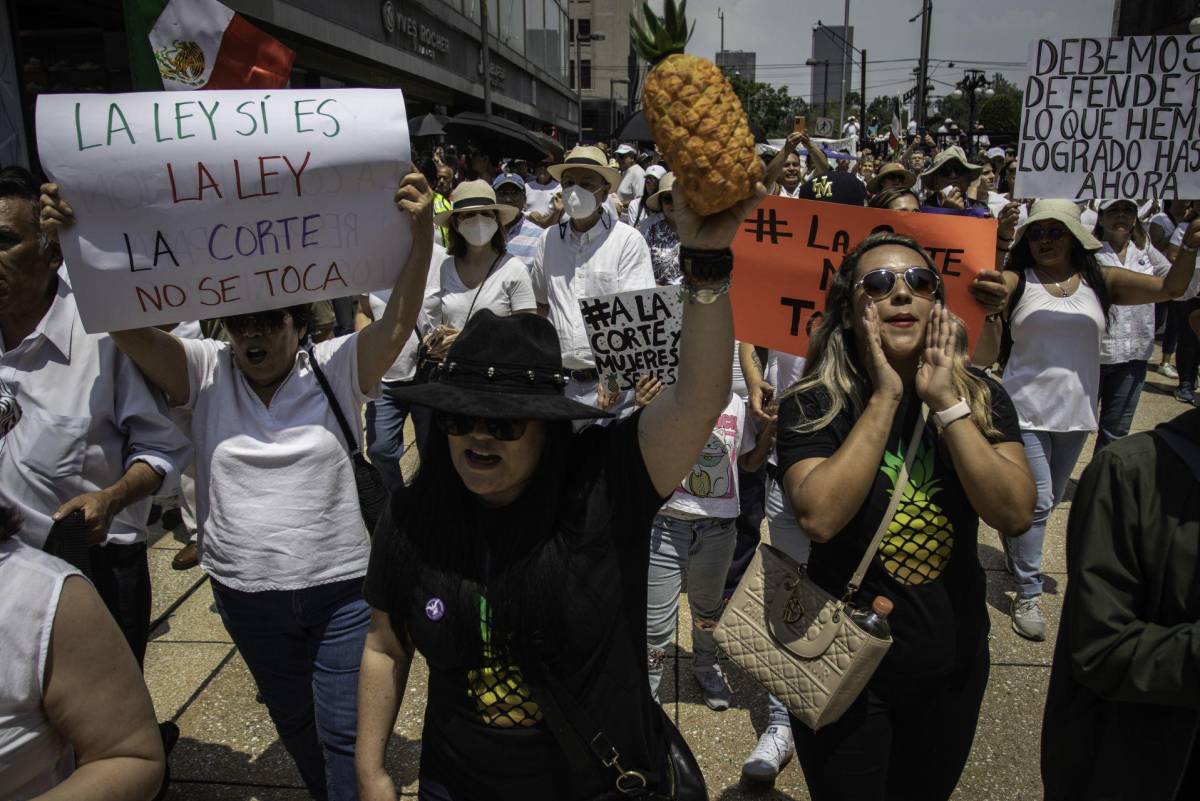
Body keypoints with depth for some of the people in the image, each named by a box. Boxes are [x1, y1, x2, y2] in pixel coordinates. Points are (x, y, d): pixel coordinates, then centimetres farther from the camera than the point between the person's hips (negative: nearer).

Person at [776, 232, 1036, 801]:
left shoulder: (981, 398, -5)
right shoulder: (812, 406, -15)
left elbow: (1014, 513, -18)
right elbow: (819, 516, -31)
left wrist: (946, 403, -23)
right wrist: (885, 398, -27)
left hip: (953, 664, 4)